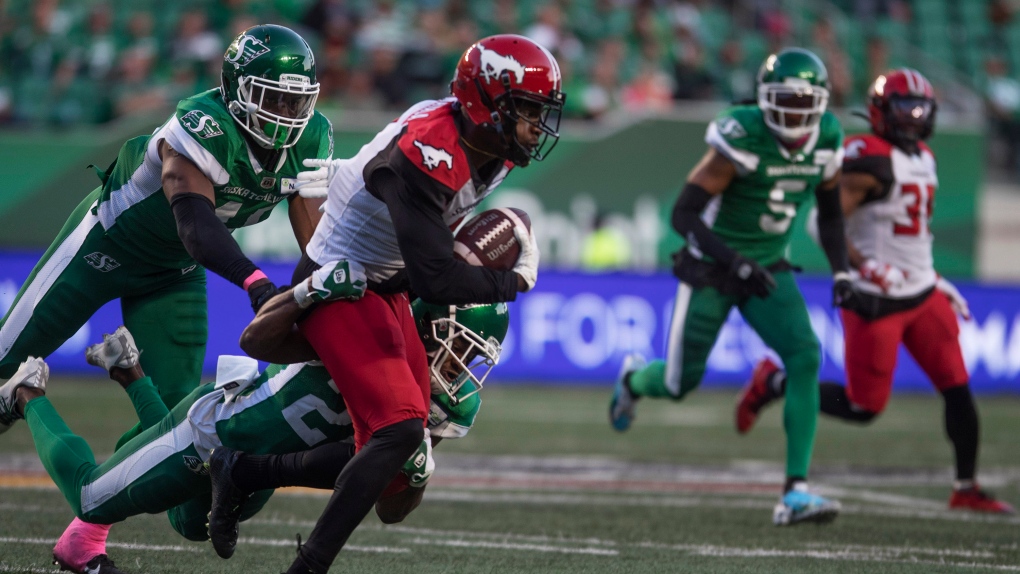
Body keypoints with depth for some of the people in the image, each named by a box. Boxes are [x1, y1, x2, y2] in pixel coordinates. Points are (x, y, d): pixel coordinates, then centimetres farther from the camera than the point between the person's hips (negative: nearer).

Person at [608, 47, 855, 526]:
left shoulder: (825, 141, -7)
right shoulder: (742, 139, -26)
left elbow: (829, 212, 12)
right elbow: (684, 214, -25)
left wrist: (841, 270, -2)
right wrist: (735, 262, -34)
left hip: (768, 270, 4)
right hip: (711, 270, -4)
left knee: (805, 358, -18)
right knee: (681, 383, 6)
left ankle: (796, 493, -17)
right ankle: (634, 380, 47)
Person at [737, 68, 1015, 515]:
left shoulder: (923, 160, 13)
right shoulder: (869, 159, -17)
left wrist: (934, 280, 20)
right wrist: (865, 268, -28)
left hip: (922, 294, 8)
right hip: (875, 303, -8)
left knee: (958, 389, 2)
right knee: (863, 408, -2)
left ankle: (966, 488, 12)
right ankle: (773, 383, 18)